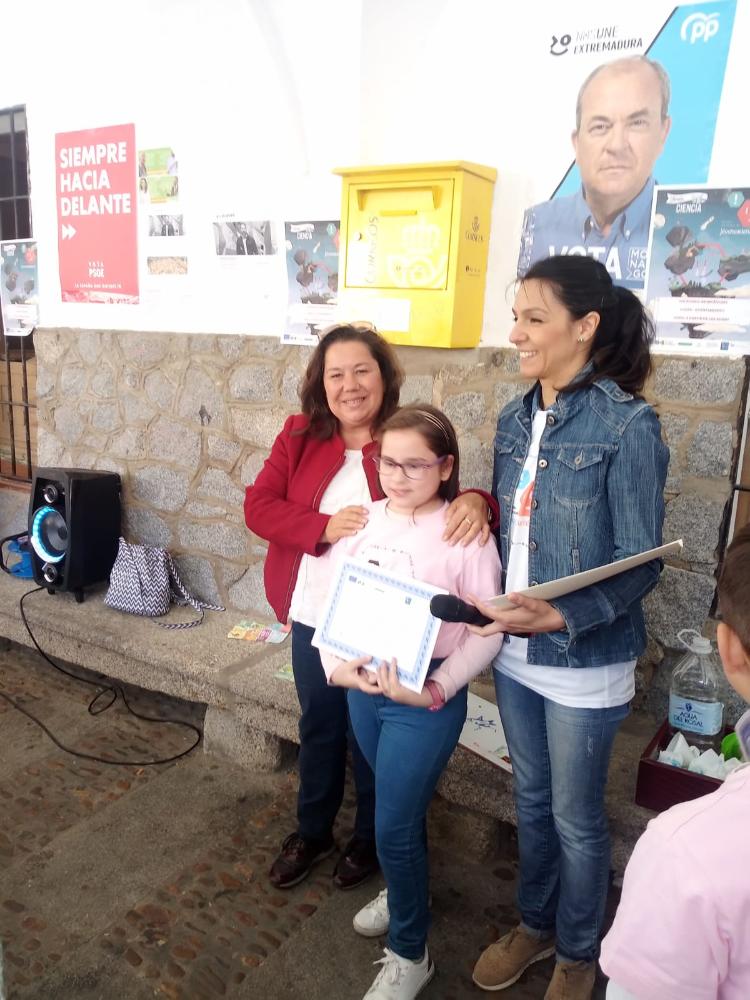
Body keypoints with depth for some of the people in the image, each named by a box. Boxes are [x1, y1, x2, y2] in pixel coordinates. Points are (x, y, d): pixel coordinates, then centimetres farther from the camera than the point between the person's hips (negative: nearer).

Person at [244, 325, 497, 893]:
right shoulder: (300, 436, -3)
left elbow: (447, 500, -13)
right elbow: (258, 506, -8)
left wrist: (475, 499, -37)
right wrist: (325, 527, -22)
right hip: (313, 618, 3)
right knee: (319, 728, 23)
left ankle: (370, 840, 45)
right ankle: (312, 833, 47)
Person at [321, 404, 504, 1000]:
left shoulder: (465, 535, -16)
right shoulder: (363, 521, -3)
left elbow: (488, 632, -13)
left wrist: (435, 691, -23)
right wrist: (336, 665, -13)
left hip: (426, 699, -5)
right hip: (363, 687, 5)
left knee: (394, 826, 3)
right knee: (399, 807, 25)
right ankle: (408, 891, 53)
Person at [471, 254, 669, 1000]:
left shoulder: (628, 424, -17)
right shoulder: (514, 420, 2)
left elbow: (639, 565, -17)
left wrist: (561, 617, -29)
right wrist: (488, 595, 0)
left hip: (585, 664, -5)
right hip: (513, 653, 6)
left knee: (576, 817, 15)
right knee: (531, 799, 24)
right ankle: (534, 923, 48)